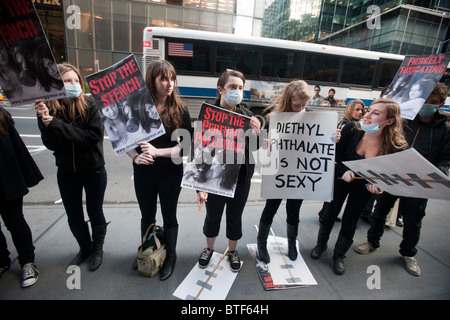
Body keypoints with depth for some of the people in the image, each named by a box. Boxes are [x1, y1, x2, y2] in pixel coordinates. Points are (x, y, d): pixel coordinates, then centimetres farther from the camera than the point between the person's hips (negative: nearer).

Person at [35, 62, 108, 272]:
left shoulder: (89, 106, -13)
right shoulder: (48, 109, -6)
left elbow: (94, 136, -24)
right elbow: (52, 145, -12)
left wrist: (57, 124, -26)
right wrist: (44, 120, -27)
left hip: (93, 170, -3)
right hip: (66, 172, 3)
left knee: (95, 212, 12)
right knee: (74, 216, 17)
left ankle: (97, 249, 37)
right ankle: (84, 248, 43)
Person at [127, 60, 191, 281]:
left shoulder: (179, 110, -9)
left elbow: (186, 146, -12)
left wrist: (157, 152, -23)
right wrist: (136, 156, -17)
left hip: (171, 174, -2)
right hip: (143, 173, 2)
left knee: (169, 217, 14)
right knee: (147, 216, 21)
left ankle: (170, 257, 38)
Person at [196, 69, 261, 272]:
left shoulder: (247, 115, -5)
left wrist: (256, 135, -22)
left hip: (241, 179, 2)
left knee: (235, 217, 18)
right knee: (212, 216, 18)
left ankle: (232, 251, 46)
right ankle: (209, 249, 47)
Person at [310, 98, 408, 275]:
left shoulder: (396, 147, -25)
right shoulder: (351, 130, -25)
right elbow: (337, 153, -11)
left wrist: (377, 185, -31)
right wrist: (345, 170, -27)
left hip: (363, 187, 0)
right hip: (341, 179, 1)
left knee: (350, 222, 12)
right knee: (330, 213, 14)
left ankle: (339, 255, 36)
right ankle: (321, 244, 41)